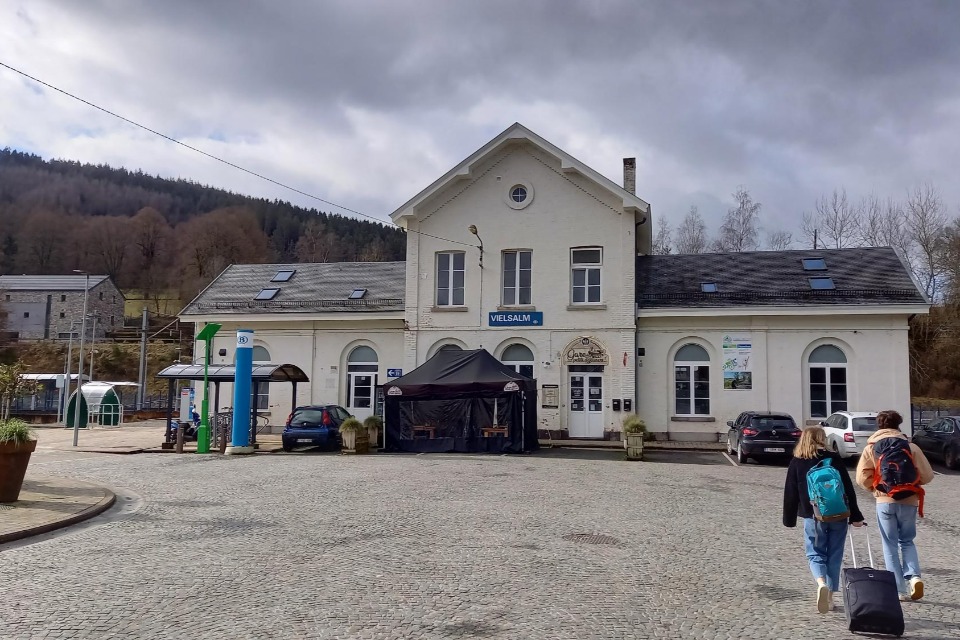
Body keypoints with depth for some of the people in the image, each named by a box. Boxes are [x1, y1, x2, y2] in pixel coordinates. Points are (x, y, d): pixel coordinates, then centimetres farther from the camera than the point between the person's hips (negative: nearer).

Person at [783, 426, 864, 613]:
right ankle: (830, 595, 15)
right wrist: (855, 516, 2)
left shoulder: (796, 462, 0)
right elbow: (848, 488, -2)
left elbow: (790, 493, 1)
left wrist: (789, 519, 9)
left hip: (813, 517, 0)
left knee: (815, 554, 8)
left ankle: (821, 584, -19)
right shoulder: (834, 458, -2)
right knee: (834, 556, 12)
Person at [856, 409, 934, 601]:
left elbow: (862, 478, -7)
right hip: (909, 501, 1)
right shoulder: (911, 446, 1)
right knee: (907, 541, 18)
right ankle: (913, 576, -5)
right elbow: (927, 475, -2)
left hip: (885, 501, -1)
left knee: (890, 545, 8)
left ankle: (900, 590, 6)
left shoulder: (871, 448, 1)